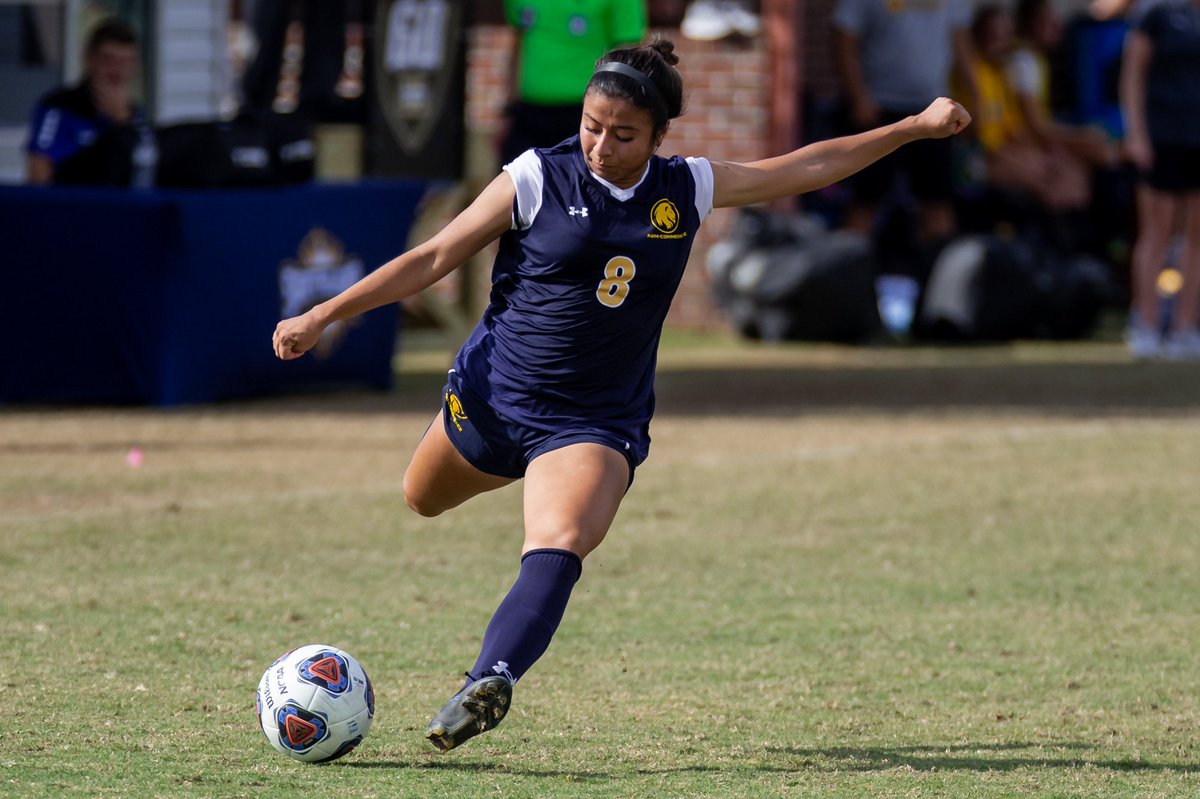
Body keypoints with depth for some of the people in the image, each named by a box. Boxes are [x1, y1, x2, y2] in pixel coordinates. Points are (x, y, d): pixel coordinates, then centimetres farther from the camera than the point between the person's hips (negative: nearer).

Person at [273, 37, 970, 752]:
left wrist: (915, 128, 14)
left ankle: (491, 679, -46)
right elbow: (434, 259, -5)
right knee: (424, 500, 26)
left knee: (558, 550, -28)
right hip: (492, 395, 1)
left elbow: (806, 168, 12)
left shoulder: (689, 190, -1)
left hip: (598, 422, -1)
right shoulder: (538, 180, -9)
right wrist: (323, 316, -10)